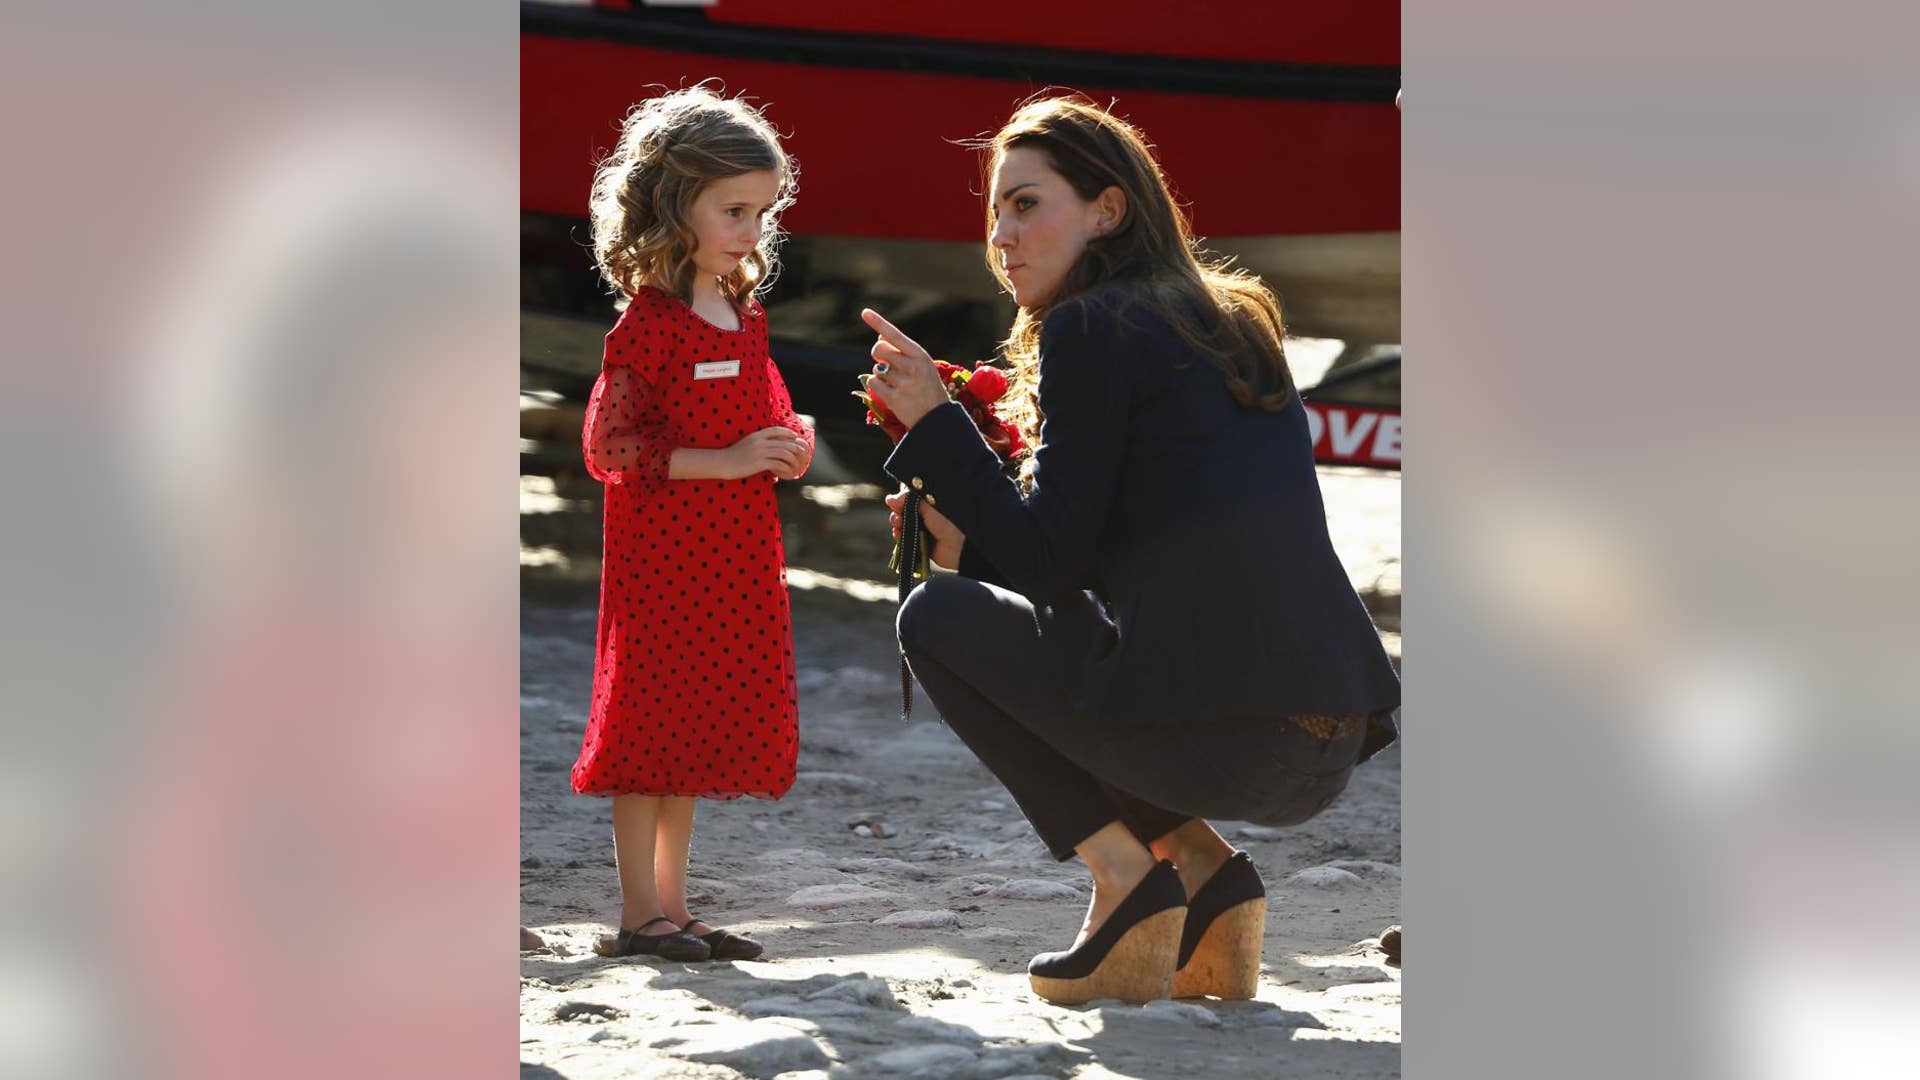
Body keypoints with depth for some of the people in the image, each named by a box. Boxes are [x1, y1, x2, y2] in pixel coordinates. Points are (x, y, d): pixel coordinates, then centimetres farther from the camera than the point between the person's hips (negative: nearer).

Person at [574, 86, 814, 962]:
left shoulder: (746, 317, 12)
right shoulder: (648, 323, -12)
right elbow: (610, 444, -17)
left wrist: (786, 446, 3)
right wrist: (726, 460, -21)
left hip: (736, 559, 8)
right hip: (661, 553, -8)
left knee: (700, 726, 11)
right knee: (651, 722, -3)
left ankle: (672, 905, 18)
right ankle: (641, 913, 2)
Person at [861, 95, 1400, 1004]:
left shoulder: (1092, 327, -3)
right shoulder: (1225, 324, 22)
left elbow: (1050, 563, -6)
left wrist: (933, 425, 2)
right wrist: (968, 538, 27)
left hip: (1214, 727, -8)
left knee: (937, 618, 11)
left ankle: (1127, 878, 2)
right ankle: (1209, 880, 14)